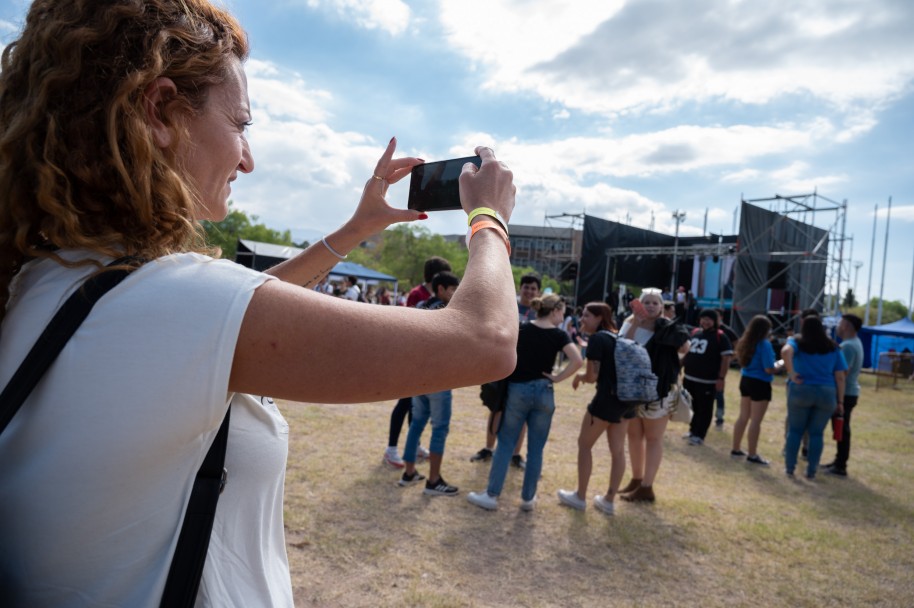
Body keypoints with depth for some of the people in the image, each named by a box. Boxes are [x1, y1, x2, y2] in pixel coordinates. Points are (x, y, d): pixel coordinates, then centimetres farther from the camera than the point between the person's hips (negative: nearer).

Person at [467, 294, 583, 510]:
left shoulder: (522, 328, 0)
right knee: (536, 449, 11)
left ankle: (492, 495, 11)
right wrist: (558, 378, -6)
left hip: (518, 390, 1)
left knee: (505, 444, 8)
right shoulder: (558, 335, -3)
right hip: (543, 393, 0)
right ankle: (528, 498, 19)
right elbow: (577, 360, -16)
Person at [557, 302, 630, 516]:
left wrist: (579, 376, 5)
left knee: (585, 444, 8)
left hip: (608, 397, -8)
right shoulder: (618, 337, 14)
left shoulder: (597, 339, -11)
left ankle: (580, 497, 17)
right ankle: (609, 500, 23)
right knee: (618, 449, 13)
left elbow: (592, 376, -15)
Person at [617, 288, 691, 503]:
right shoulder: (631, 324, 1)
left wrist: (664, 328, -21)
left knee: (653, 439, 5)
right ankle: (636, 479, 30)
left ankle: (646, 487, 12)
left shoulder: (668, 327, -10)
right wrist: (635, 324, -21)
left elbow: (685, 348, -21)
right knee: (634, 435, 15)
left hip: (658, 390, -5)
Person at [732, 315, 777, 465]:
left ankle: (736, 449, 25)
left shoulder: (745, 342, 5)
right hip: (760, 384, -8)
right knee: (756, 420, 0)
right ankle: (752, 455, 7)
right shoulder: (764, 344, -19)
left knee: (743, 417, 17)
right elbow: (769, 369, -20)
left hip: (745, 380, 8)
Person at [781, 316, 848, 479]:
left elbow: (786, 351, -24)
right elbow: (840, 377, 5)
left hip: (801, 391, -2)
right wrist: (840, 401, 8)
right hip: (827, 394, 2)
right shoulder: (833, 348, 8)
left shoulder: (797, 343, 1)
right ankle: (811, 471, 13)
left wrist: (791, 373, -16)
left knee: (795, 430, 9)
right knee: (816, 433, 9)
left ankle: (789, 467, 13)